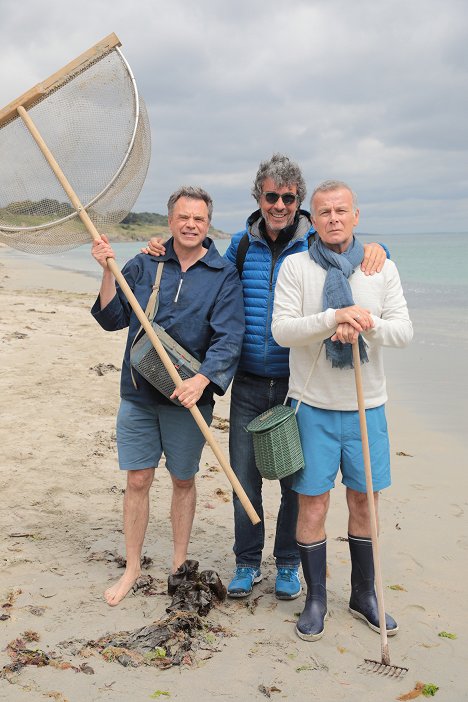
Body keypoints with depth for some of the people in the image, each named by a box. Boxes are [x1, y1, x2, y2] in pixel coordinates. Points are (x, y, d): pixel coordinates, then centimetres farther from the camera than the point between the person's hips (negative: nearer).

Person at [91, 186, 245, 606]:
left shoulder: (224, 276, -4)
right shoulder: (143, 266, 4)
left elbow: (229, 338, -13)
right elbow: (112, 319, 2)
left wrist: (203, 379, -29)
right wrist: (108, 271, -12)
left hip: (189, 398, -1)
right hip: (138, 394, 2)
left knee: (184, 481, 12)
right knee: (138, 481, 7)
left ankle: (180, 565, 30)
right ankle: (132, 570, 23)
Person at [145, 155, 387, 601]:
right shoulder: (240, 245, 6)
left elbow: (361, 268, 2)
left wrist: (374, 250, -21)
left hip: (297, 385, -2)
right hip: (248, 385, 2)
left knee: (295, 480, 9)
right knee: (244, 478, 8)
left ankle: (288, 563, 28)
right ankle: (247, 562, 27)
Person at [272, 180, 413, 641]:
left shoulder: (382, 268, 4)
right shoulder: (296, 266, -2)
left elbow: (404, 330, -3)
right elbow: (281, 330, -12)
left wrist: (366, 323, -23)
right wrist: (334, 317, -25)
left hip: (367, 404, 2)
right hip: (314, 404, -2)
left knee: (364, 500, 12)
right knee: (313, 503, 3)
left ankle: (363, 595, 30)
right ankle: (315, 599, 21)